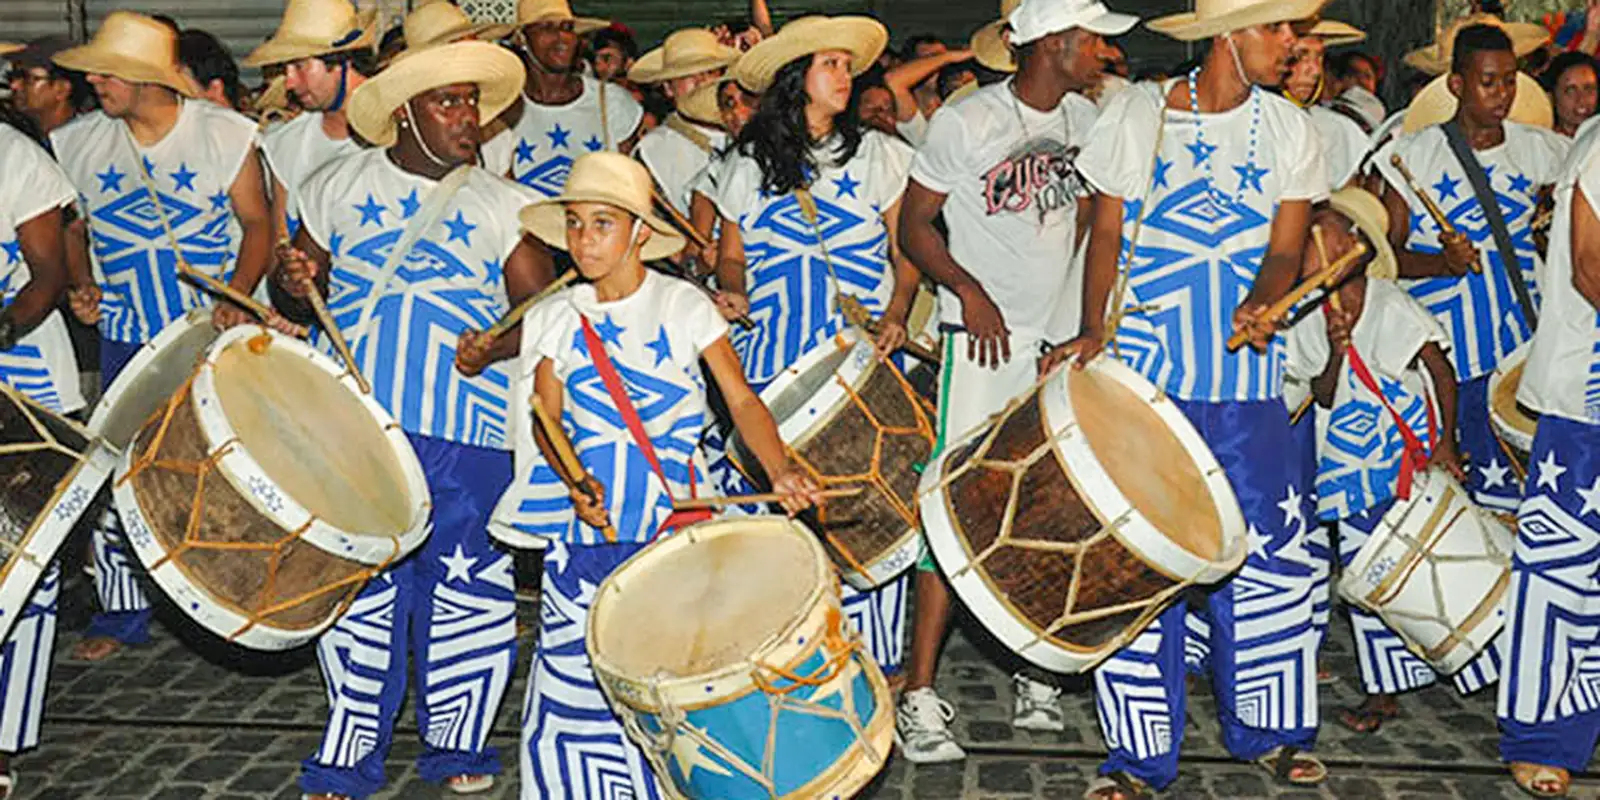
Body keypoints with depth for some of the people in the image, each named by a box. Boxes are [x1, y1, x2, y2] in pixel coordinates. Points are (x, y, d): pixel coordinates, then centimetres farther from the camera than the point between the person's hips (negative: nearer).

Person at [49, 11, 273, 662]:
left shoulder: (224, 133, -7)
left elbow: (257, 222, -3)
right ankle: (122, 613, 19)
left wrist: (239, 295, -18)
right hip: (127, 339, 3)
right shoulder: (77, 144, 3)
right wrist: (81, 283, -4)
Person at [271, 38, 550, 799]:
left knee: (463, 586, 4)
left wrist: (499, 343, -17)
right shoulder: (338, 187, 9)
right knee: (359, 586, 4)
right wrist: (293, 286, -8)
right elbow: (291, 300, 15)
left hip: (467, 429, 0)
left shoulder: (502, 203, 7)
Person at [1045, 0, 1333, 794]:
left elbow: (1285, 251, 2)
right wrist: (1093, 333, -10)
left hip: (1247, 380, 2)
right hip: (1142, 374, -2)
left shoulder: (1290, 131, 6)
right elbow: (1106, 233, 3)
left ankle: (1268, 729, 28)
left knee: (1268, 553, 6)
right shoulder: (1135, 114, 0)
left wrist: (1259, 304, -20)